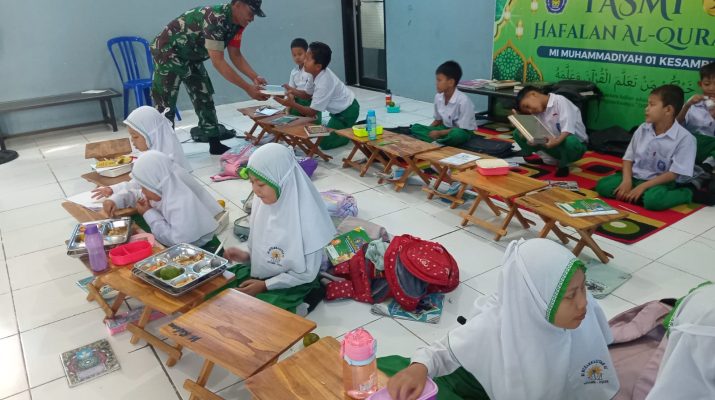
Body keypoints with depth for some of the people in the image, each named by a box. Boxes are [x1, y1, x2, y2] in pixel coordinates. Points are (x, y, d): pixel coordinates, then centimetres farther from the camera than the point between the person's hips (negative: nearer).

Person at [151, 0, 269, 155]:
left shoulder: (237, 23, -6)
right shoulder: (215, 18, -34)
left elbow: (235, 55, 1)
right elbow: (218, 61, -36)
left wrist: (255, 77, -14)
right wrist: (248, 88, -37)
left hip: (191, 56, 9)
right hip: (167, 51, -9)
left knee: (205, 98, 7)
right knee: (165, 103, -7)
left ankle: (215, 144, 14)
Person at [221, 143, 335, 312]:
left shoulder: (306, 218, -28)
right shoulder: (262, 201, -9)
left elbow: (306, 274, -18)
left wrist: (265, 285, -16)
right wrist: (247, 256, -9)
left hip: (289, 285, -7)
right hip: (258, 272, 7)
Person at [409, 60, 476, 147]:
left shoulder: (463, 100, -24)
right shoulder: (438, 97, -4)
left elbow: (462, 129, -21)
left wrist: (439, 133, -22)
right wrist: (428, 130, -8)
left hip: (463, 132, -6)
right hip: (446, 128, 6)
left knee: (457, 134, -43)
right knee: (415, 127, -10)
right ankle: (437, 141, -26)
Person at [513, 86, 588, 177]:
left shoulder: (560, 101, -16)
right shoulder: (538, 112, 6)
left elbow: (568, 128, -29)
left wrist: (557, 141, -46)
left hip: (575, 143, -6)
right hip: (552, 143, 6)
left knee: (569, 141, -45)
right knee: (518, 133, -5)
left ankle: (563, 165, -11)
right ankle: (552, 160, -3)